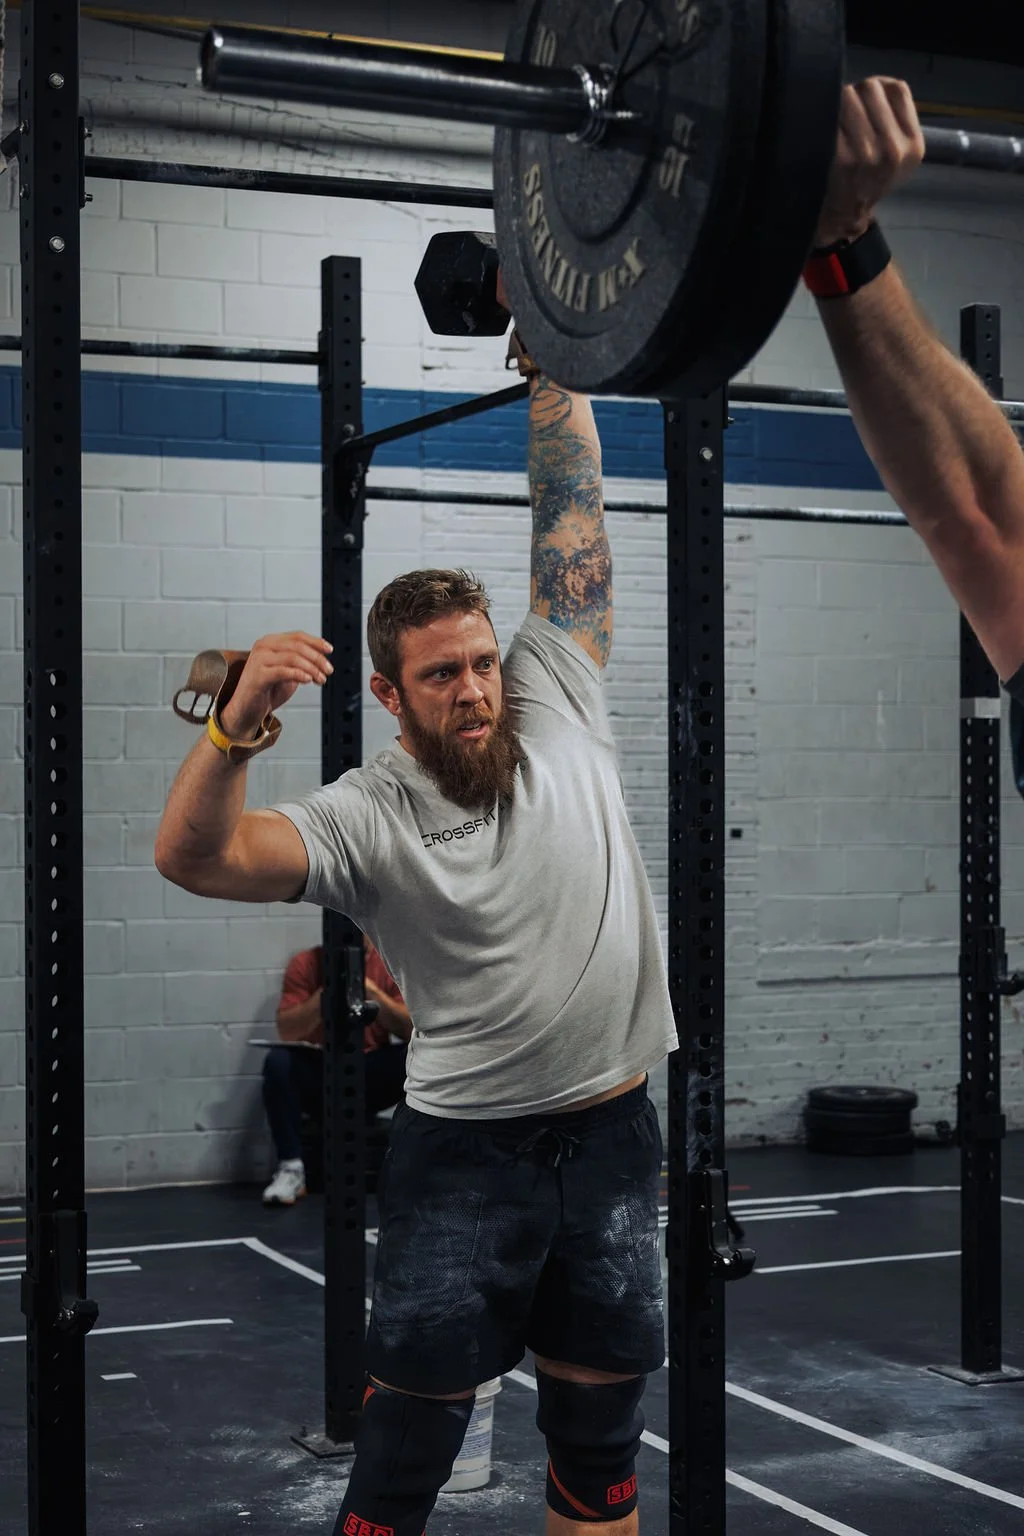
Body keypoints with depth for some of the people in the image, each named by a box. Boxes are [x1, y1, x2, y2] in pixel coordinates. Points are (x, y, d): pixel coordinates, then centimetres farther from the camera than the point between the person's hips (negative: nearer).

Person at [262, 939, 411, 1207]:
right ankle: (290, 1169, -25)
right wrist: (328, 991, -27)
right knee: (278, 1061, -29)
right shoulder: (305, 964, -6)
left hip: (372, 1078, 0)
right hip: (319, 1076, 0)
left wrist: (372, 991, -25)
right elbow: (287, 1031, -15)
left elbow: (412, 1029, -12)